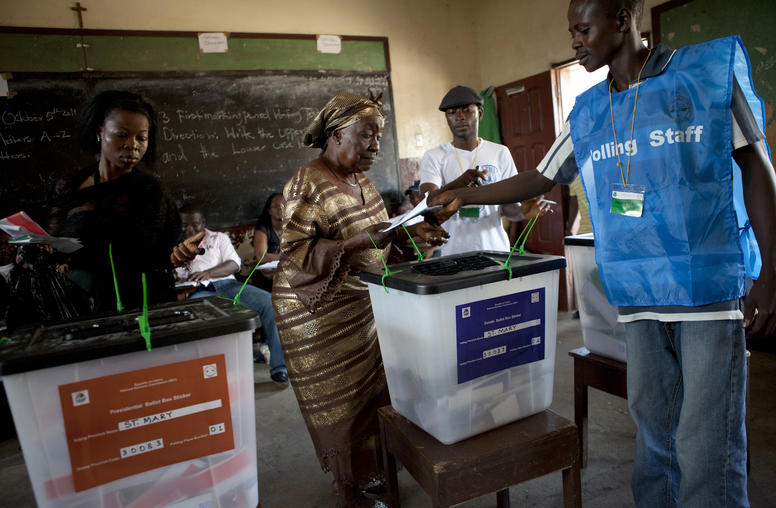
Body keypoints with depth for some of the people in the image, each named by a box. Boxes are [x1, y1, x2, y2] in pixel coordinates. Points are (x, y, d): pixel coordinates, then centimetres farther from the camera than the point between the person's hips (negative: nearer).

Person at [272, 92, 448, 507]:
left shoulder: (360, 181, 9)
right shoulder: (308, 185, -16)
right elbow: (295, 257, -21)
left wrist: (410, 232, 1)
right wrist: (359, 241, -30)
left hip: (364, 306, 8)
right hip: (322, 315, -7)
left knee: (372, 393, 14)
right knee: (339, 405, 5)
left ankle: (372, 472, 35)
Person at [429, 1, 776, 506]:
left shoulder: (712, 67, 2)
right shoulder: (588, 113, 12)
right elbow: (540, 179, 19)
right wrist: (464, 195, 17)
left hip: (711, 286, -3)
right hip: (638, 293, 4)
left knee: (705, 445, -3)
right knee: (654, 430, 11)